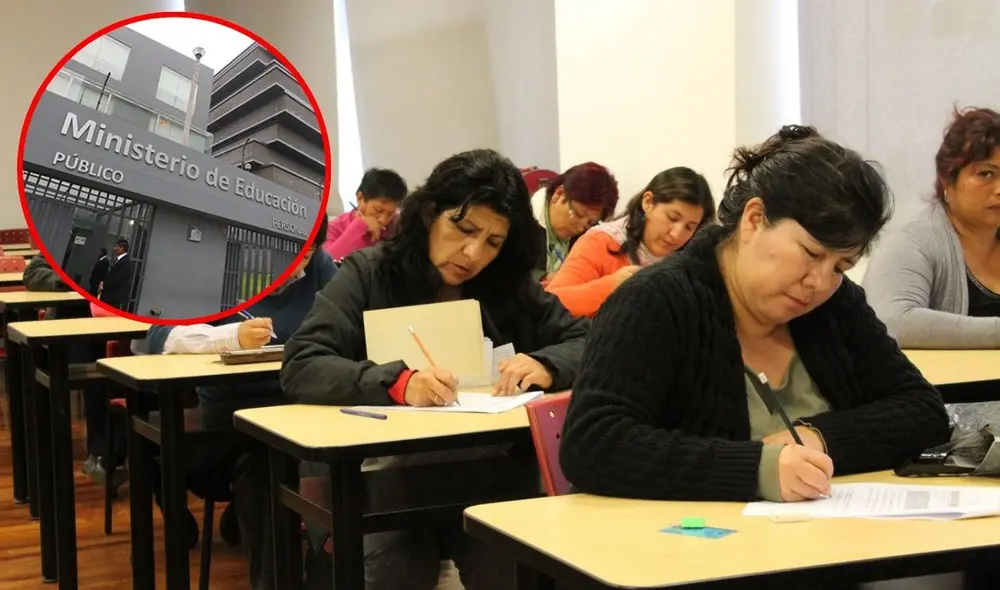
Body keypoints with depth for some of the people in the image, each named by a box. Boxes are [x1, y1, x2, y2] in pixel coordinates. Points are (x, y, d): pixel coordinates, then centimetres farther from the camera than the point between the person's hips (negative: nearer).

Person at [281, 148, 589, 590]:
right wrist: (396, 383, -25)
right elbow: (300, 368, -8)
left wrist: (546, 366, -15)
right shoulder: (368, 274, 3)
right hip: (391, 477, -2)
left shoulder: (510, 286, 12)